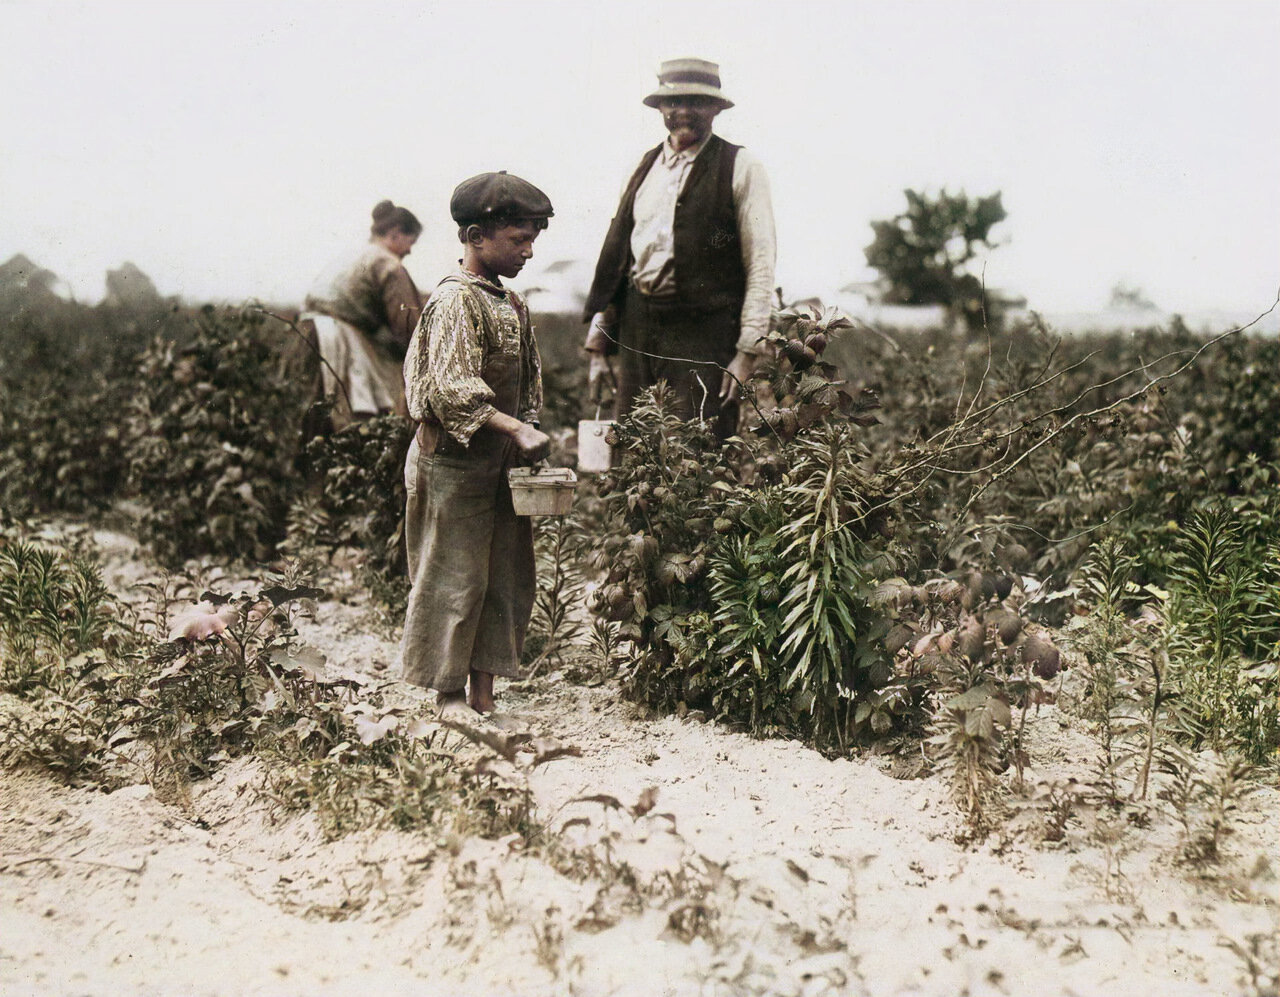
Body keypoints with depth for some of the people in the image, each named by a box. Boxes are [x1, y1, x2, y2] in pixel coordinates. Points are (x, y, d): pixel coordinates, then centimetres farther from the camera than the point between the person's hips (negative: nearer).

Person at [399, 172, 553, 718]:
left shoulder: (513, 305, 12)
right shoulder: (455, 300, -15)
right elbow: (453, 388, -24)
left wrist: (527, 436, 8)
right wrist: (515, 428, -28)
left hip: (500, 465, 9)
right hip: (453, 463, -9)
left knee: (506, 579, 11)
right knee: (455, 579, 0)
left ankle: (483, 688, 20)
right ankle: (450, 693, 12)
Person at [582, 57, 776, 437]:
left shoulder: (740, 167, 1)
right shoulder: (643, 168, 16)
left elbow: (761, 263, -3)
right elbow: (615, 253, 17)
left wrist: (747, 352, -10)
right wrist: (598, 346, 14)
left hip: (703, 331, -5)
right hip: (637, 325, 5)